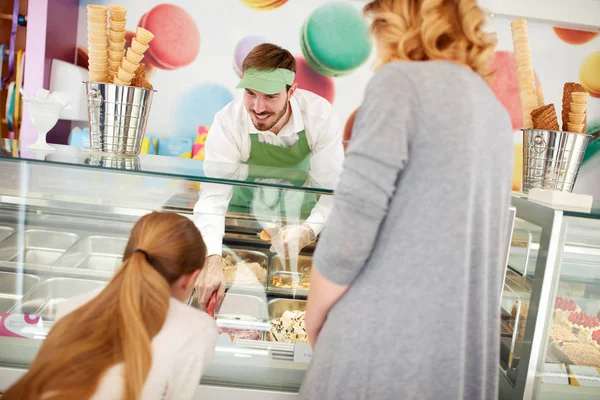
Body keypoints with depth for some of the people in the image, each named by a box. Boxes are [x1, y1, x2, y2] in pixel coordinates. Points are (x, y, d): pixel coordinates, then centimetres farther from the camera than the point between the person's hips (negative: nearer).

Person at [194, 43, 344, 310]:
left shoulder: (319, 115, -23)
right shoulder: (228, 122, -24)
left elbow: (332, 190, -21)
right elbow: (213, 196, -29)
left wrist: (308, 231, -40)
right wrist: (212, 261, -44)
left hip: (302, 222, 0)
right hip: (244, 220, 0)